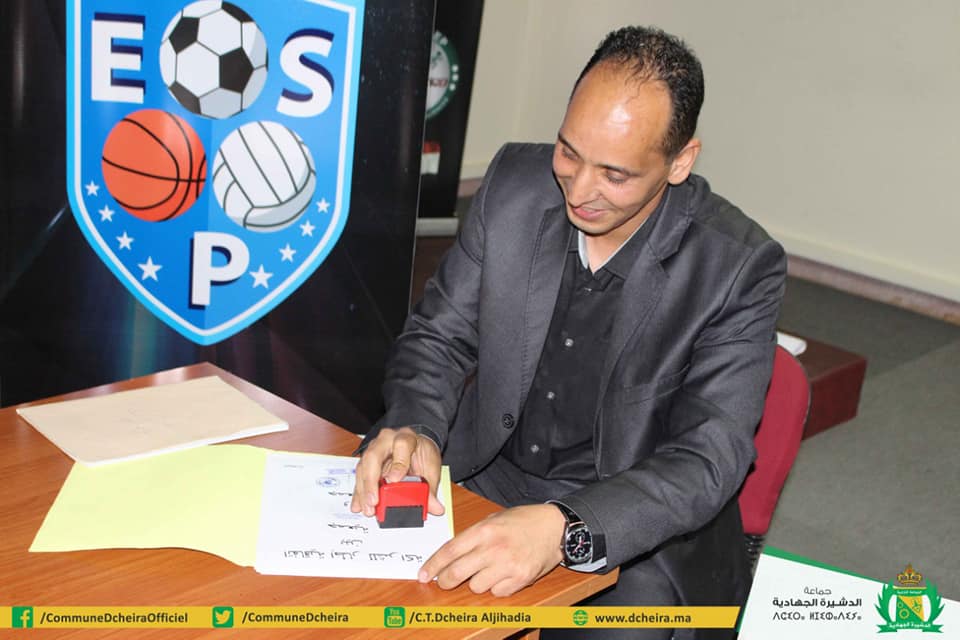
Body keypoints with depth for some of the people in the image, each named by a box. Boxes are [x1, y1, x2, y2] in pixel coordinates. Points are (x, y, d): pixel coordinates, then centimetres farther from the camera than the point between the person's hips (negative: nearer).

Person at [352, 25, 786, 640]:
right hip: (484, 479, 3)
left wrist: (565, 530, -39)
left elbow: (707, 460, -22)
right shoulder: (515, 181, -6)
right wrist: (414, 428, -21)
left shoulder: (743, 266, -17)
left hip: (635, 527, -2)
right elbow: (439, 335, 2)